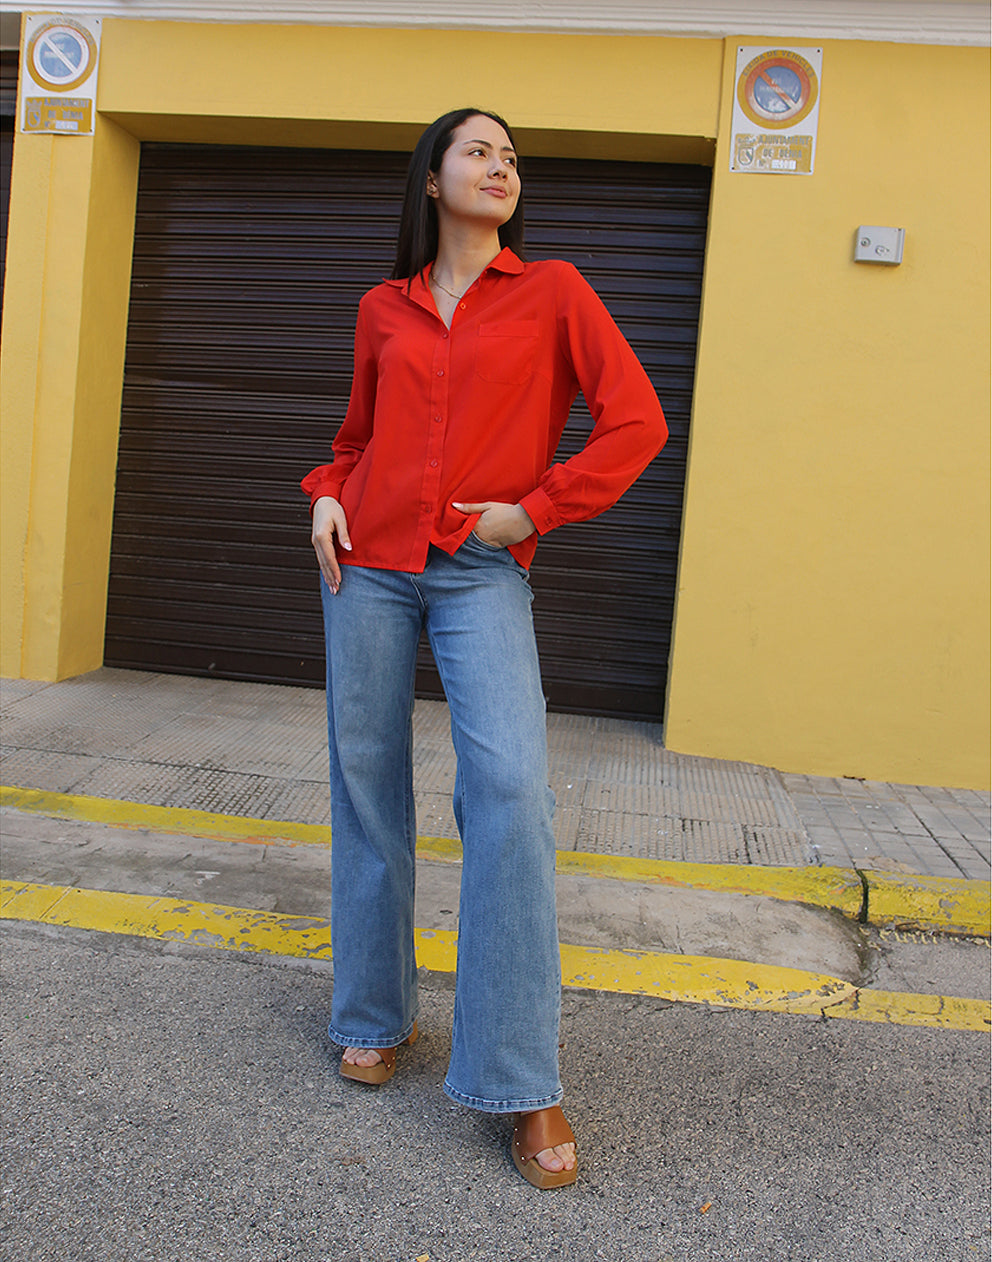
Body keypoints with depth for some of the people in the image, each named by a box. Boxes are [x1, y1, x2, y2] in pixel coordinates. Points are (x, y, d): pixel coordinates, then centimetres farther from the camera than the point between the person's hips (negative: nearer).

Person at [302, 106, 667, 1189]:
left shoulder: (551, 291, 5)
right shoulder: (384, 309, 13)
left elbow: (635, 422, -2)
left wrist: (536, 507, -7)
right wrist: (327, 495, 6)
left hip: (481, 573, -3)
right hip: (370, 564, 4)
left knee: (510, 787, -19)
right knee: (368, 788, 6)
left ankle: (521, 1081, -8)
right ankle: (373, 1017, 26)